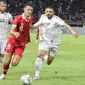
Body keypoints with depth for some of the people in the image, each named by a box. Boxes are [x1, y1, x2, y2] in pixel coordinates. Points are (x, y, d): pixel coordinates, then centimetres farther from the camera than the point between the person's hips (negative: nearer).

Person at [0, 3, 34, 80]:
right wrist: (15, 33, -50)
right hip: (12, 41, -2)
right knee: (7, 62, -2)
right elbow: (11, 31, -28)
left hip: (21, 44, 2)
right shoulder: (18, 18, -17)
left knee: (14, 63, -12)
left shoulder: (31, 18, -4)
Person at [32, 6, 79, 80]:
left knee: (48, 63, 6)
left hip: (54, 43, -2)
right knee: (40, 55, -22)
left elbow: (65, 24, -37)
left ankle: (45, 56, 43)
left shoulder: (56, 19, -21)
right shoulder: (43, 17, -4)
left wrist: (73, 31, -53)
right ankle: (37, 75, -12)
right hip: (44, 41, 2)